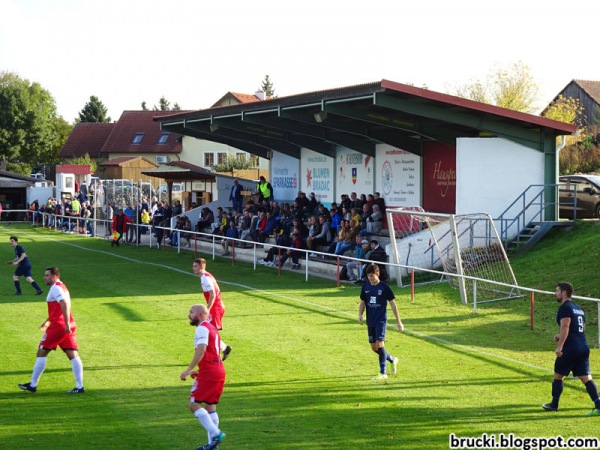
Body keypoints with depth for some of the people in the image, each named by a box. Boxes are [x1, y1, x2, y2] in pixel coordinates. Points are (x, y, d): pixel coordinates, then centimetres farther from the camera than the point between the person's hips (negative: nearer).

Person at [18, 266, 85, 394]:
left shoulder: (55, 288, -10)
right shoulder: (61, 287, 20)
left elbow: (65, 304, -24)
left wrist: (67, 324, -29)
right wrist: (48, 321, 34)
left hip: (58, 326, -9)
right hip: (68, 327, 9)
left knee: (41, 353, 2)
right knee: (73, 355, 2)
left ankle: (32, 385, 8)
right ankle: (79, 386, -3)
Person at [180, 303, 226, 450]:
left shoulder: (202, 328, -8)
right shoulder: (212, 328, 22)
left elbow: (201, 350, -22)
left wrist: (189, 370, -23)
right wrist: (199, 371, 23)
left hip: (208, 372, -10)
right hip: (219, 371, 10)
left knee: (194, 404, -8)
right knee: (210, 406, 12)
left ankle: (215, 433, -16)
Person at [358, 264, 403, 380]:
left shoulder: (384, 287, -8)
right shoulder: (365, 287, 6)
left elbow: (393, 304, -3)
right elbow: (362, 302, 13)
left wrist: (398, 321, -2)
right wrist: (360, 315, -6)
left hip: (381, 320, -6)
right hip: (370, 321, 6)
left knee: (380, 345, -16)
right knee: (374, 347, 9)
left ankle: (383, 373, -10)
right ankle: (392, 360, 34)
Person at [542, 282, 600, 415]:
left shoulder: (565, 307, -8)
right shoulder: (578, 309, 20)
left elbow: (565, 327, -20)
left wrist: (559, 346, -24)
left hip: (570, 349, -8)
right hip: (584, 348, 8)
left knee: (558, 376, 10)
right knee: (586, 378, 2)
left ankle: (554, 405, 21)